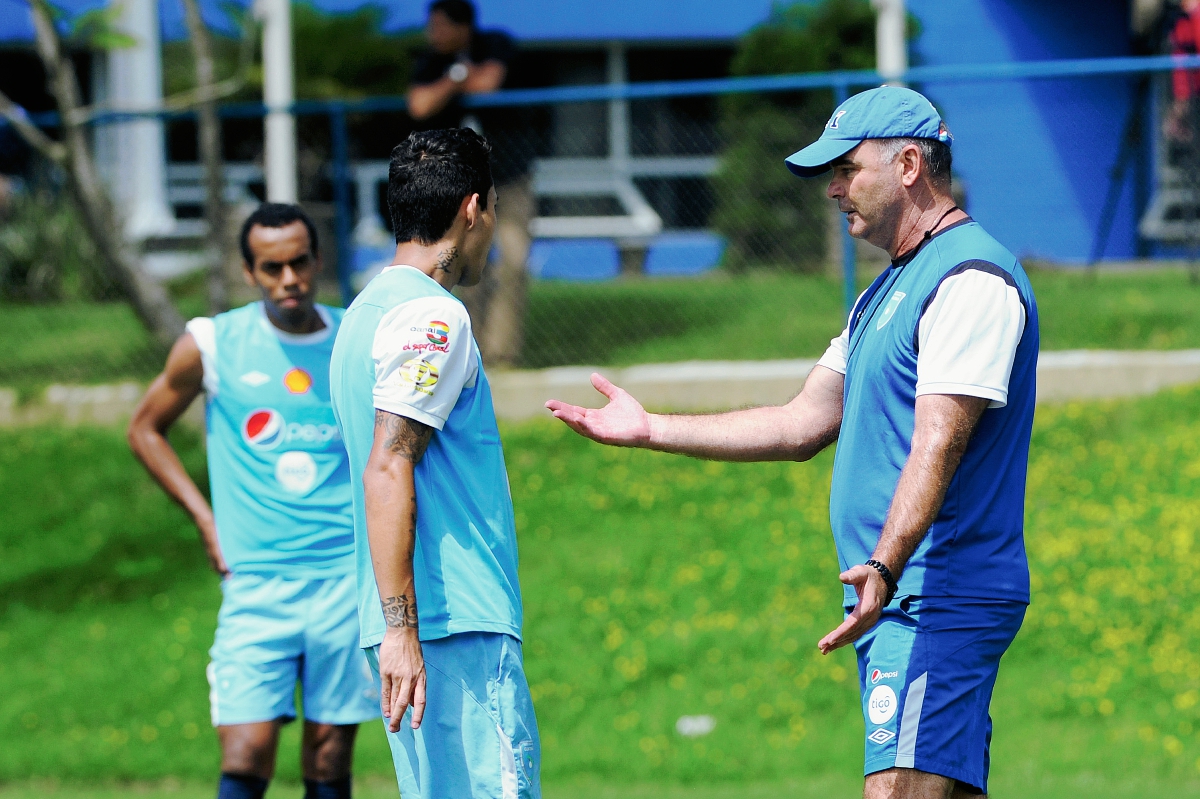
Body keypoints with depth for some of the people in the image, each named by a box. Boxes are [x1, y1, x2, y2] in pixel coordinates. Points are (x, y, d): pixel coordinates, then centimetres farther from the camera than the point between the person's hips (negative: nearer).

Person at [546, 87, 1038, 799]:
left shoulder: (971, 279, -11)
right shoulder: (887, 294, 23)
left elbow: (937, 444, -23)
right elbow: (805, 424, 25)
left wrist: (884, 567, -35)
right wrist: (651, 431, 21)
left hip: (938, 601, -10)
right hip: (894, 605, 10)